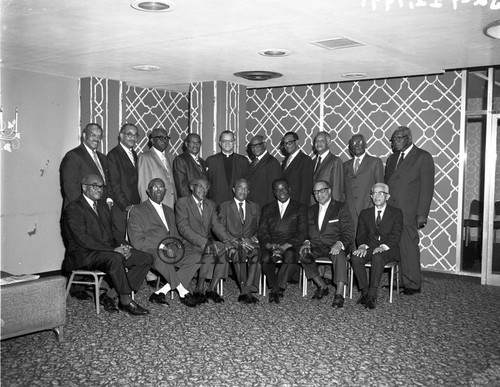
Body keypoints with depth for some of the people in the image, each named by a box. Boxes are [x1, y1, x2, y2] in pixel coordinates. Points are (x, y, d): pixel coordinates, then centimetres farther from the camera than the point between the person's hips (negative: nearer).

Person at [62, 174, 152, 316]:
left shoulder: (103, 208, 22)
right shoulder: (73, 209, -7)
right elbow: (83, 239, -18)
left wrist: (122, 245, -5)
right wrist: (113, 249, -22)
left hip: (109, 250, 8)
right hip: (83, 255, -8)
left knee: (146, 259, -10)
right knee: (115, 258, -38)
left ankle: (110, 296, -10)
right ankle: (126, 301, -22)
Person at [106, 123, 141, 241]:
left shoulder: (134, 154, 18)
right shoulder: (113, 155, -6)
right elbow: (114, 185, -12)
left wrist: (138, 204, 9)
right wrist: (126, 206, -16)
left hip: (134, 208, 7)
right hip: (120, 209, -7)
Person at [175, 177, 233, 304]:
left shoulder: (210, 204, 17)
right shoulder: (182, 202, -3)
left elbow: (216, 225, 8)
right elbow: (183, 227, -14)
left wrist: (226, 240, -14)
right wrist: (203, 242, -25)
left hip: (207, 244, 6)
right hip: (189, 245, -6)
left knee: (223, 249, -23)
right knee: (210, 251, -31)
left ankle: (211, 289, -16)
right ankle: (199, 290, -20)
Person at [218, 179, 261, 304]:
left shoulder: (255, 207, 22)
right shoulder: (224, 207, 11)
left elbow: (259, 229, 17)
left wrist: (252, 238, -6)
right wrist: (237, 241, -14)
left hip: (250, 242, 2)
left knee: (257, 251, -34)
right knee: (239, 251, -37)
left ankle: (246, 291, -36)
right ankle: (246, 291, -33)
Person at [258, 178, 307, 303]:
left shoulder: (300, 208, 13)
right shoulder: (267, 208, 21)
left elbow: (302, 232, 2)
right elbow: (261, 231, 10)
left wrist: (286, 246, -15)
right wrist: (269, 245, -13)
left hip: (290, 245, -2)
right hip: (270, 245, 2)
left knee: (290, 255, -37)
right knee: (265, 258, -33)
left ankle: (275, 289, -28)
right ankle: (277, 288, -13)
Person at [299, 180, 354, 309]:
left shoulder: (341, 208, 2)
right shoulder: (311, 210, 18)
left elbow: (348, 233, -5)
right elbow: (308, 232, 19)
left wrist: (339, 244, -25)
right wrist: (306, 242, -4)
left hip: (335, 246, -4)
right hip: (316, 247, 4)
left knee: (339, 255, -37)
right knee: (302, 254, -26)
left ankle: (339, 294, -39)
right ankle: (322, 287, -10)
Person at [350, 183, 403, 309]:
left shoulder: (396, 213, 7)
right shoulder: (365, 213, 17)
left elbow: (395, 236, -5)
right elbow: (361, 234, 8)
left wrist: (383, 246, -24)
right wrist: (362, 246, -15)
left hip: (389, 249, -3)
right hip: (369, 247, 3)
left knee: (378, 257, -37)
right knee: (355, 257, -29)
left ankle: (372, 295, -34)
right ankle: (364, 291, -20)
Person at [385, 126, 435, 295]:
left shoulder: (423, 157, 1)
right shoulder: (392, 158, 21)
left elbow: (427, 187, -4)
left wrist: (422, 214, -10)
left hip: (408, 213, -5)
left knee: (408, 248, -3)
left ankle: (413, 284, 7)